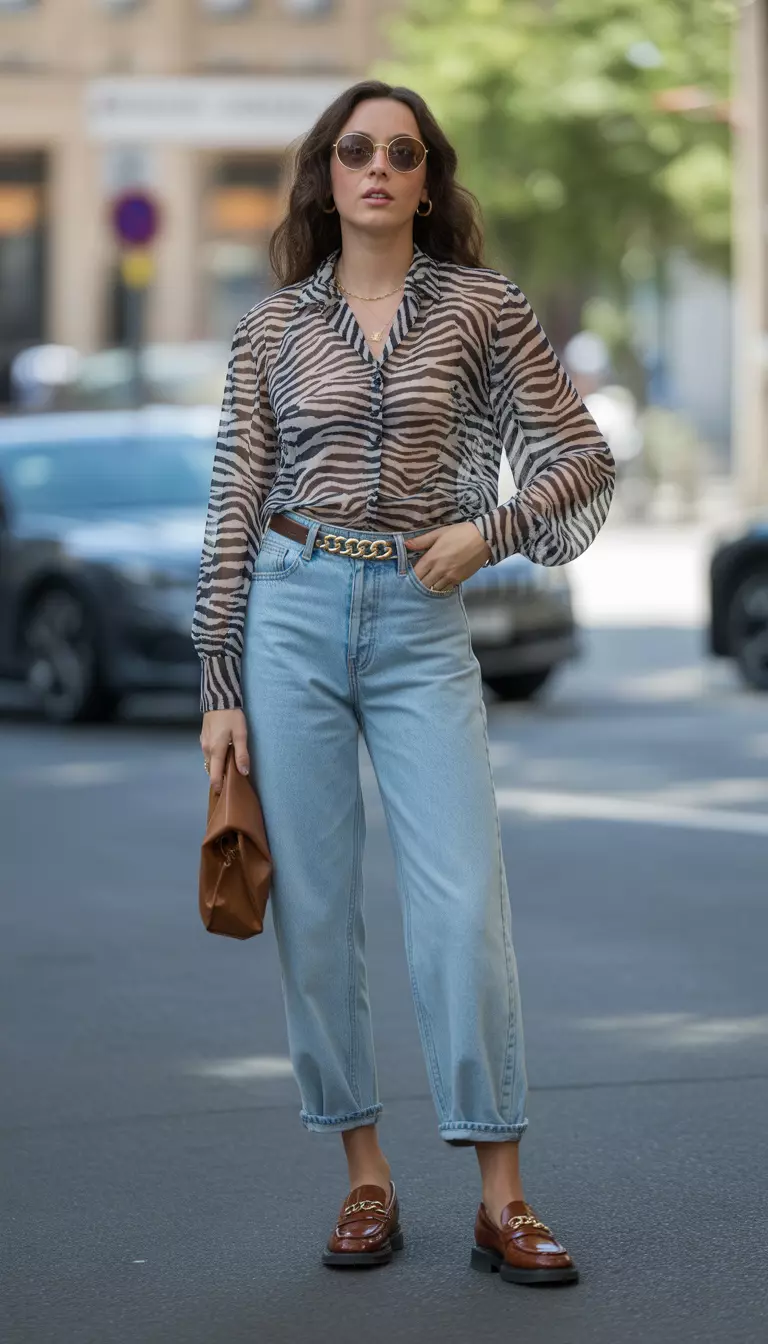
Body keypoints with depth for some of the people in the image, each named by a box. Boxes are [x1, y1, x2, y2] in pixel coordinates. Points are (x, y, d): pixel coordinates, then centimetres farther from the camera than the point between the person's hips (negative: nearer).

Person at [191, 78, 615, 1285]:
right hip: (293, 612, 1)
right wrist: (220, 687, 2)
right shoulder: (275, 327, 6)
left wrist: (490, 530, -8)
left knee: (465, 908, -8)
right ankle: (365, 1180, 12)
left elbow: (583, 456, 8)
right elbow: (235, 509, 6)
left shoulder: (482, 306, 4)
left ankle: (501, 1202, -2)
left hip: (422, 626, -1)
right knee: (312, 909, 2)